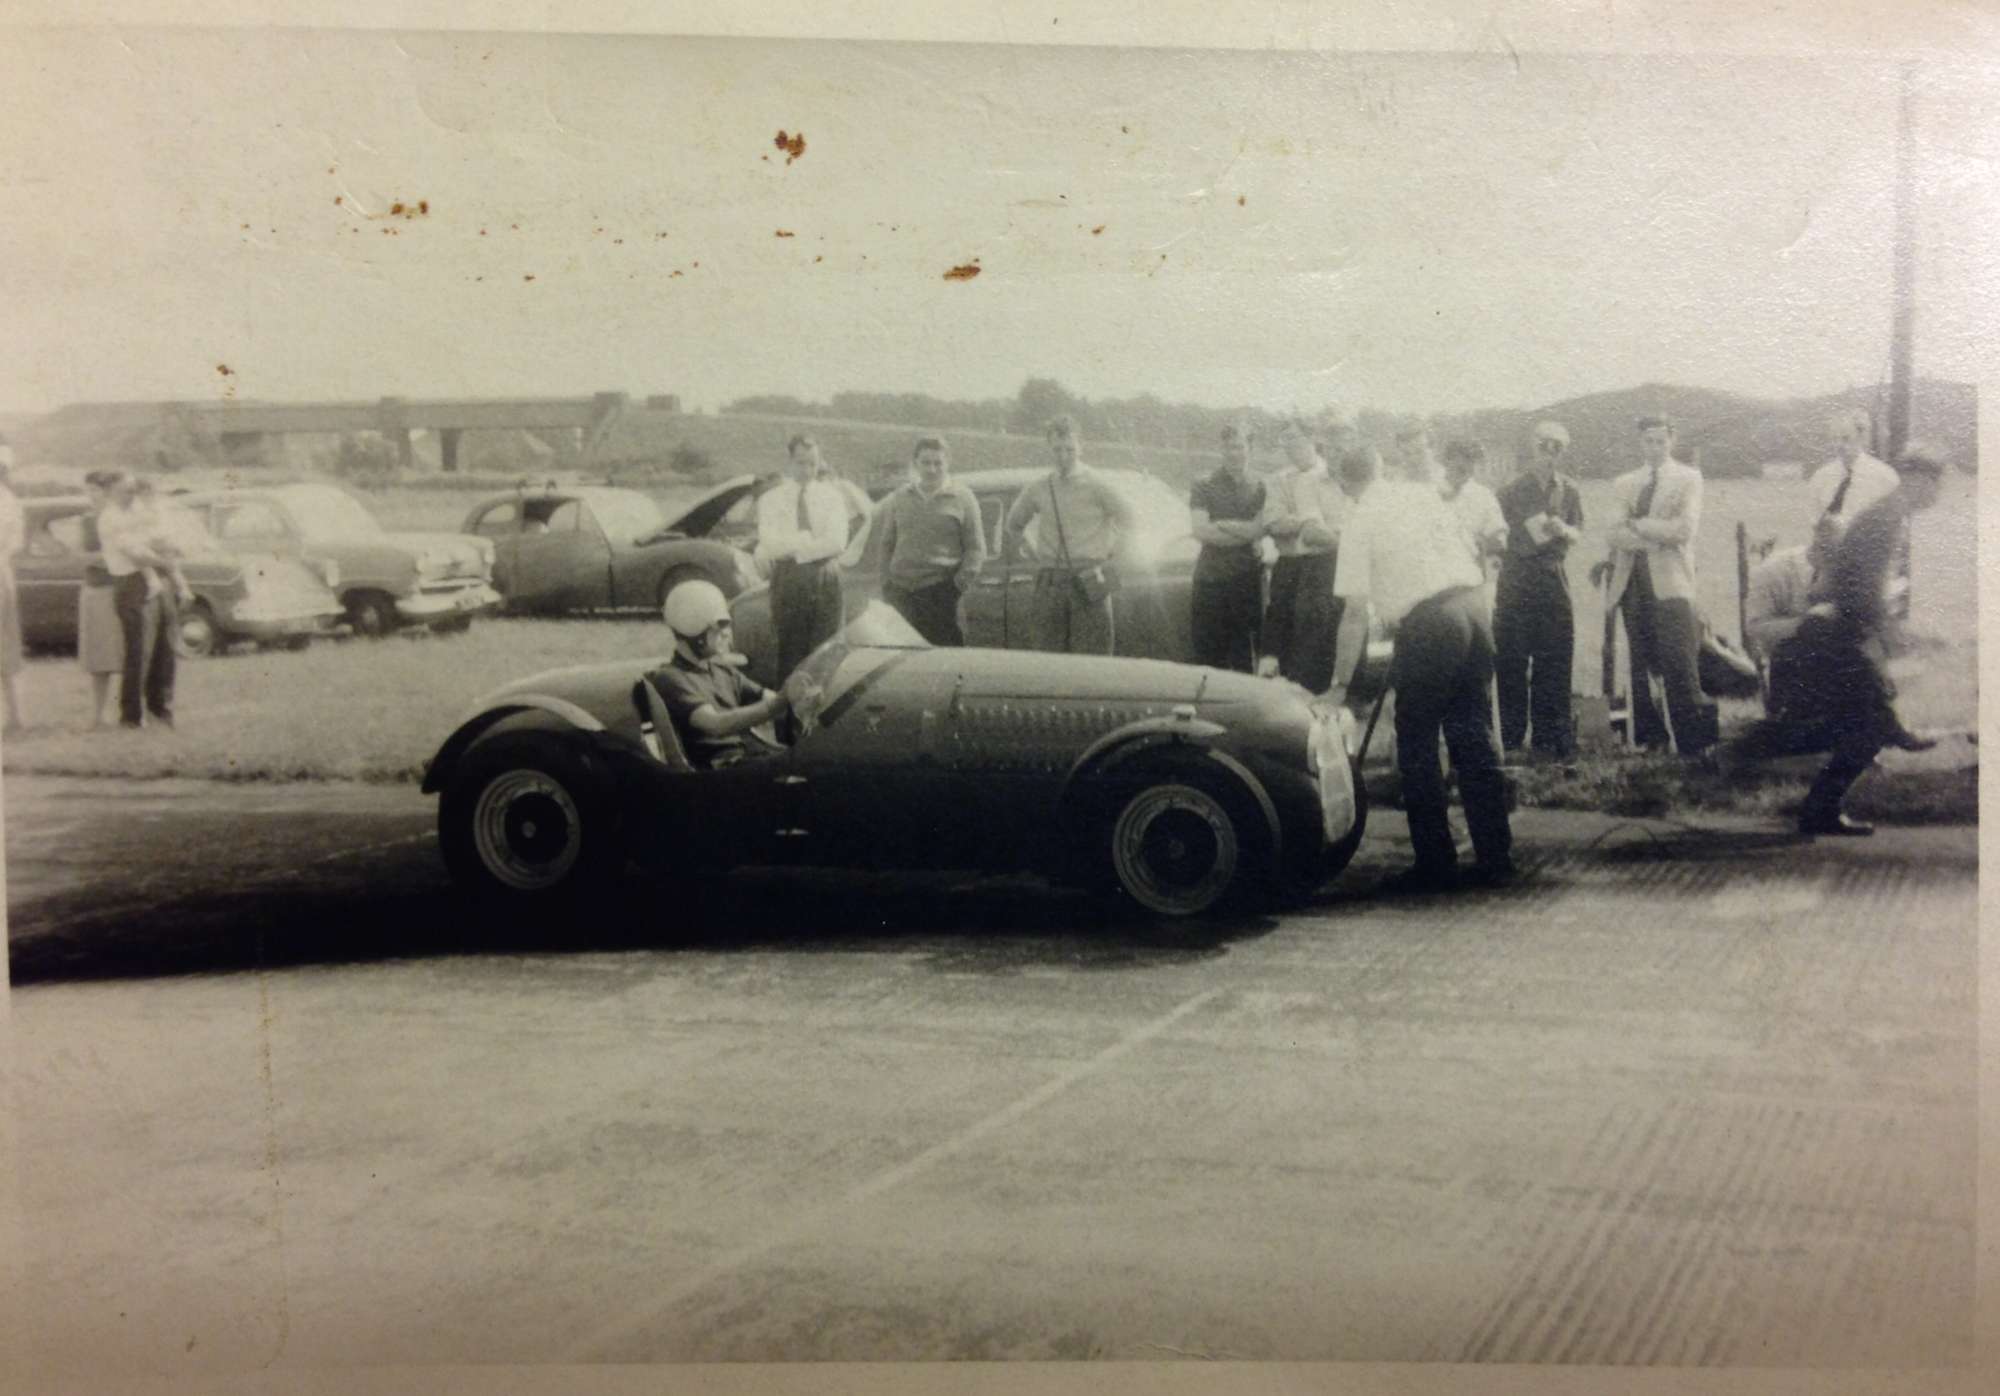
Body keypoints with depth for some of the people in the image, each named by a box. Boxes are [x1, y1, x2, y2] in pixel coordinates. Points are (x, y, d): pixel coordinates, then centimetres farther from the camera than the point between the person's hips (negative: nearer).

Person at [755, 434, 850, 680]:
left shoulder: (831, 496, 9)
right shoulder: (771, 499, 6)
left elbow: (838, 542, -6)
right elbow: (771, 544, -9)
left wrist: (789, 546, -10)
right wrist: (814, 540, -9)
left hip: (825, 578, 1)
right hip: (788, 579, -1)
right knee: (790, 651, 0)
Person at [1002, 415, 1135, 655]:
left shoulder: (1096, 486, -2)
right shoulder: (1038, 489, 8)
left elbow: (1126, 521, 4)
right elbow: (1014, 525, 24)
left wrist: (1113, 562, 2)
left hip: (1088, 581, -3)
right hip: (1050, 580, 3)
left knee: (1090, 660, -5)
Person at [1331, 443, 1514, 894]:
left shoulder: (1361, 521, 0)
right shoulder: (1427, 497, 16)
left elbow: (1356, 612, -4)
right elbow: (1473, 564, 22)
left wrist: (1340, 684, -1)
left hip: (1426, 625, -6)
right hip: (1474, 609, 6)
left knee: (1418, 750, 5)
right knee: (1475, 742, 12)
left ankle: (1435, 864, 7)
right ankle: (1495, 859, 16)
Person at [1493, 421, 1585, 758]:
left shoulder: (1568, 490, 10)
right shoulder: (1513, 488, 5)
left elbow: (1578, 533, 5)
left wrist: (1562, 528, -15)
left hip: (1553, 577, 2)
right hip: (1515, 577, -2)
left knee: (1555, 659, 0)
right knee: (1510, 659, -3)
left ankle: (1549, 736, 7)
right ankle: (1510, 738, 5)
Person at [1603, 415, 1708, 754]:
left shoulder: (1688, 478, 8)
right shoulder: (1623, 484, 17)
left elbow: (1685, 529, -7)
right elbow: (1617, 534, 2)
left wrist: (1639, 524, -4)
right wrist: (1660, 533, -12)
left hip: (1670, 582, -4)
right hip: (1632, 580, 4)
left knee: (1680, 669, -10)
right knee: (1640, 668, 5)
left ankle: (1693, 748, -8)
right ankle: (1650, 742, 11)